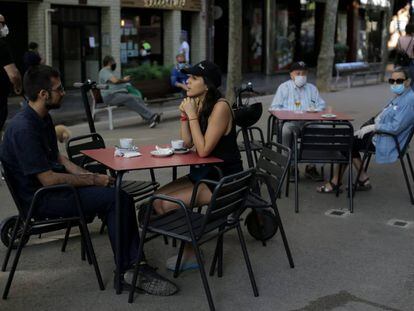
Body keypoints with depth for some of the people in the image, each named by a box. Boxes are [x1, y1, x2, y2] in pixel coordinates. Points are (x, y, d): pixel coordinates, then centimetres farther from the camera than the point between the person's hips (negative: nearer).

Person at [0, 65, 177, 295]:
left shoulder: (43, 118, 10)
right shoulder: (24, 129, -22)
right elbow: (48, 179, -24)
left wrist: (87, 174, 4)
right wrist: (93, 180, -15)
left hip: (51, 186, 10)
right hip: (40, 199, -10)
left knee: (121, 195, -5)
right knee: (115, 198, -19)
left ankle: (135, 266, -9)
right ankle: (126, 270, -6)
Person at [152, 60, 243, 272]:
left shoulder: (220, 107, -20)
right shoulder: (197, 103, 5)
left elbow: (203, 150, -24)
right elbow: (187, 144, 6)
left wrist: (193, 115, -21)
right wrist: (184, 115, -5)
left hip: (223, 179, -9)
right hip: (202, 173, 9)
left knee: (164, 205, -16)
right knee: (157, 198, -1)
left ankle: (190, 254, 4)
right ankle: (186, 248, 11)